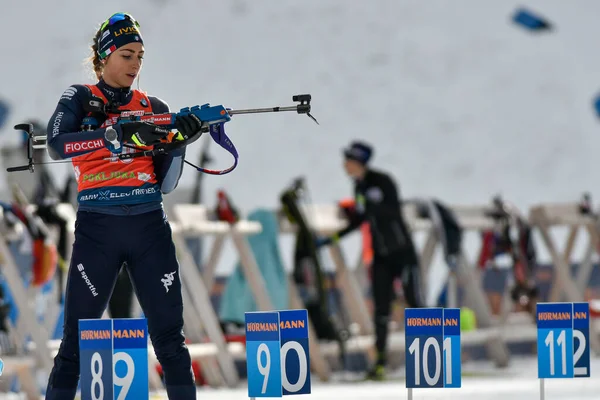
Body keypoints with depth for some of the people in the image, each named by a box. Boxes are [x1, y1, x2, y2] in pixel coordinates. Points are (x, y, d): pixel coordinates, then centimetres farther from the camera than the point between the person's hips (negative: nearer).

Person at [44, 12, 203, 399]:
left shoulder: (154, 108, 13)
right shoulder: (79, 99, 6)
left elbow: (166, 183, 10)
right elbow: (57, 144, -15)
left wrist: (180, 141, -7)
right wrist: (118, 135, -23)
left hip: (149, 225, 3)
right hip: (97, 226, -2)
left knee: (169, 335, -1)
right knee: (78, 336, -3)